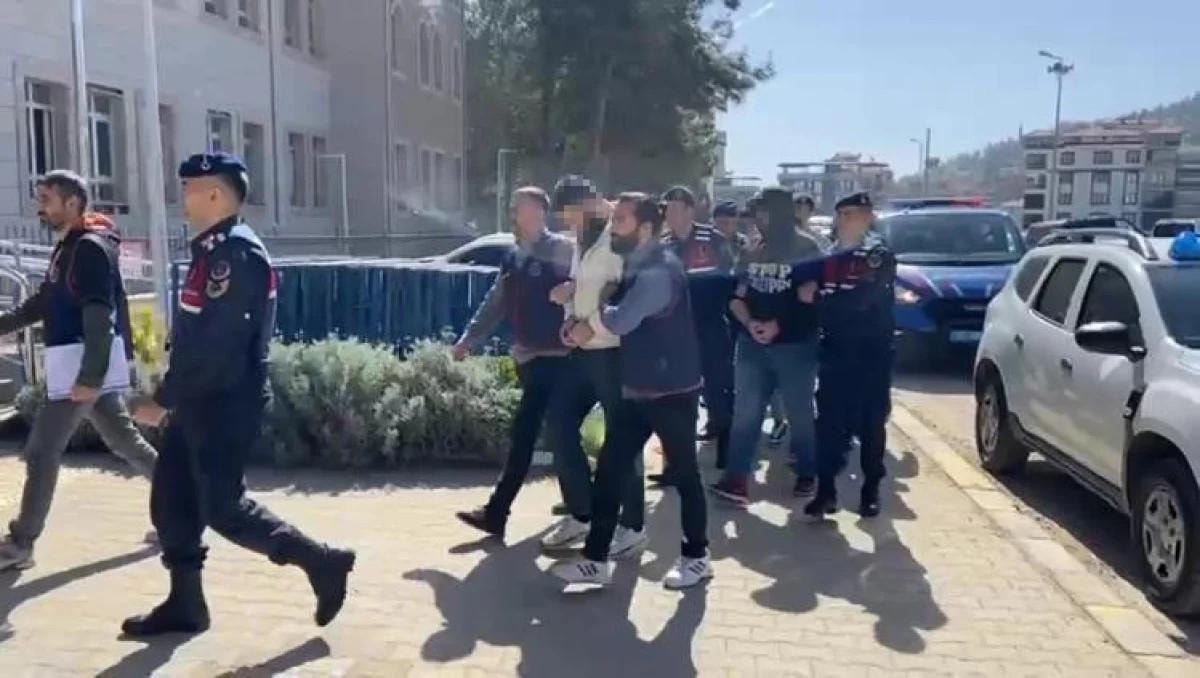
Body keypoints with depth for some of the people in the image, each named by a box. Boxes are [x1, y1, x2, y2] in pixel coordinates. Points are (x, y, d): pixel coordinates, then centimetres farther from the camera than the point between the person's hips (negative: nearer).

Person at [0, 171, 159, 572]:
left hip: (85, 368, -10)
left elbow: (99, 317, -22)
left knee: (41, 453, -3)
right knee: (125, 441, 15)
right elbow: (43, 303, 25)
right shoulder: (67, 248, 16)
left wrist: (89, 377, -26)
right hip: (91, 368, 10)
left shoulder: (91, 248, -15)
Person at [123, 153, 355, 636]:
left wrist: (164, 400, -19)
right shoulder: (215, 250, 13)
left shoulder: (237, 252, -19)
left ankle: (323, 562, 6)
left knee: (223, 509, -4)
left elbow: (216, 342, -25)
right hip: (204, 402, 10)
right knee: (172, 500, 13)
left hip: (226, 405, -10)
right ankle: (184, 604, 24)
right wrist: (173, 396, 15)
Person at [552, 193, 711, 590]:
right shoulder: (637, 265, 12)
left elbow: (622, 320, -28)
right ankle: (595, 560, 14)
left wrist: (591, 322, -7)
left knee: (684, 473, 5)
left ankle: (696, 557, 21)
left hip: (672, 391, -9)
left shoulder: (659, 270, -20)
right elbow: (621, 313, 18)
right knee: (610, 471, 7)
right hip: (638, 389, 9)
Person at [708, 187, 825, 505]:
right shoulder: (753, 250, 13)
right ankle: (737, 479, -2)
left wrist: (779, 325, -16)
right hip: (752, 343, 4)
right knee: (745, 411, -2)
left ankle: (807, 474, 21)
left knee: (800, 412, 5)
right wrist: (750, 323, -8)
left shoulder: (807, 249, -1)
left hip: (795, 344, -4)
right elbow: (736, 296, 11)